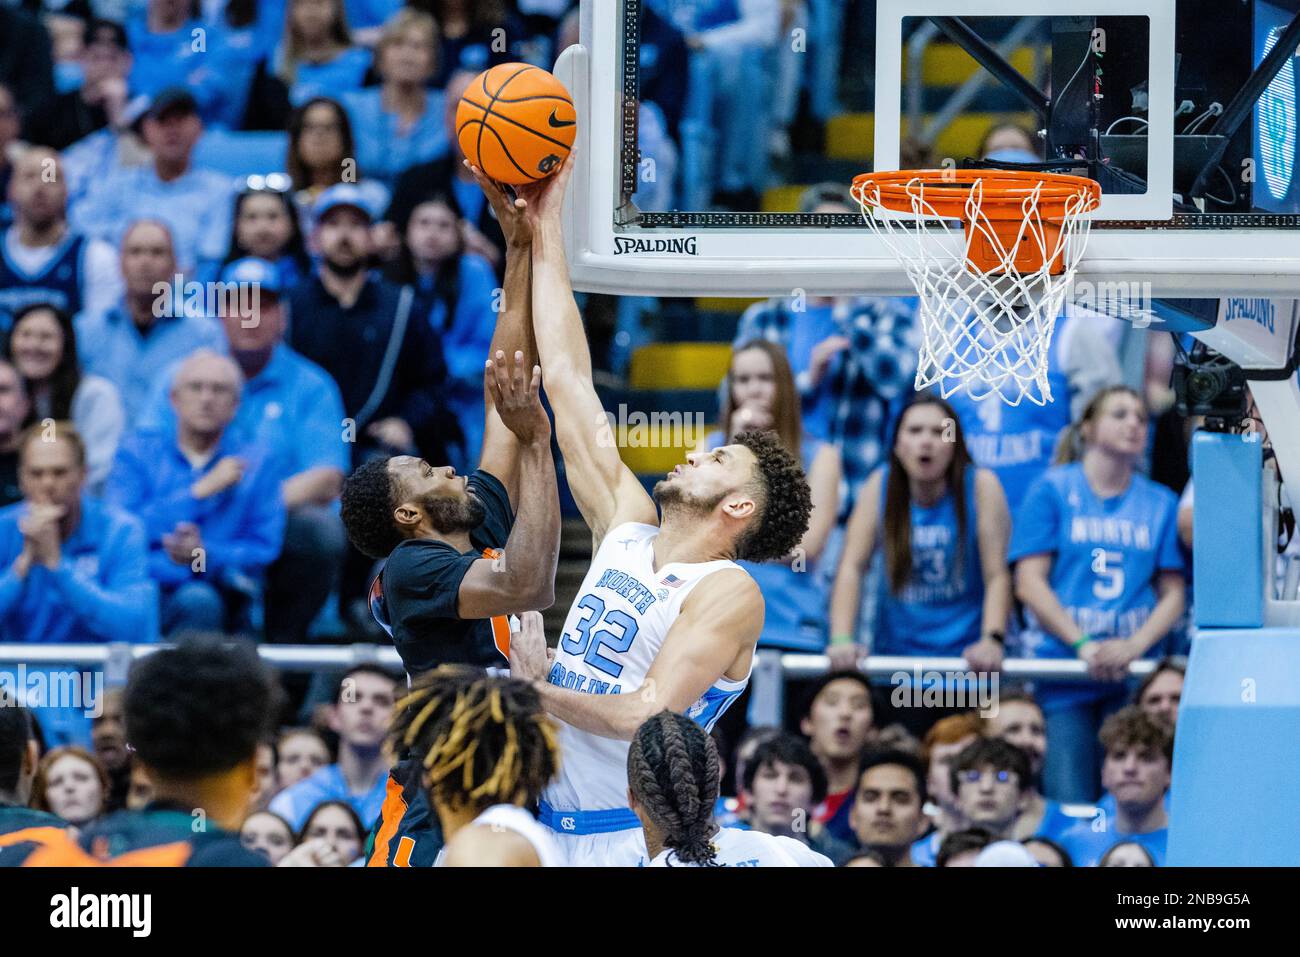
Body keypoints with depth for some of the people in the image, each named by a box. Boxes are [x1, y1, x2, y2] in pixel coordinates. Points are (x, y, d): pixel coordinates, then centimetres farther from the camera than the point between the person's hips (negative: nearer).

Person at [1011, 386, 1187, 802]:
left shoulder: (1160, 503, 13)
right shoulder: (1053, 490, 5)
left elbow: (1172, 595, 9)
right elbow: (1029, 583, 0)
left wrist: (1132, 647, -9)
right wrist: (1083, 645, -11)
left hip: (1133, 673, 2)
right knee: (1070, 809, -11)